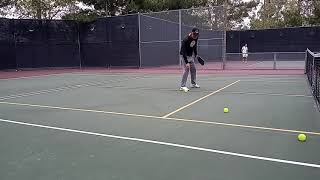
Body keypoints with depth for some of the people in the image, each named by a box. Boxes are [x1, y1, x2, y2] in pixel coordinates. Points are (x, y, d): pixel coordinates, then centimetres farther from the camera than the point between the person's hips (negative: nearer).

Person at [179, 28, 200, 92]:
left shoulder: (195, 38, -8)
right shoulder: (186, 40, -31)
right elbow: (184, 52, -35)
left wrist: (196, 54, 12)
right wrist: (187, 62, -42)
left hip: (191, 55, 8)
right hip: (184, 56, -8)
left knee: (193, 69, 13)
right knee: (187, 69, -19)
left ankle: (193, 83, 30)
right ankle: (183, 86, -18)